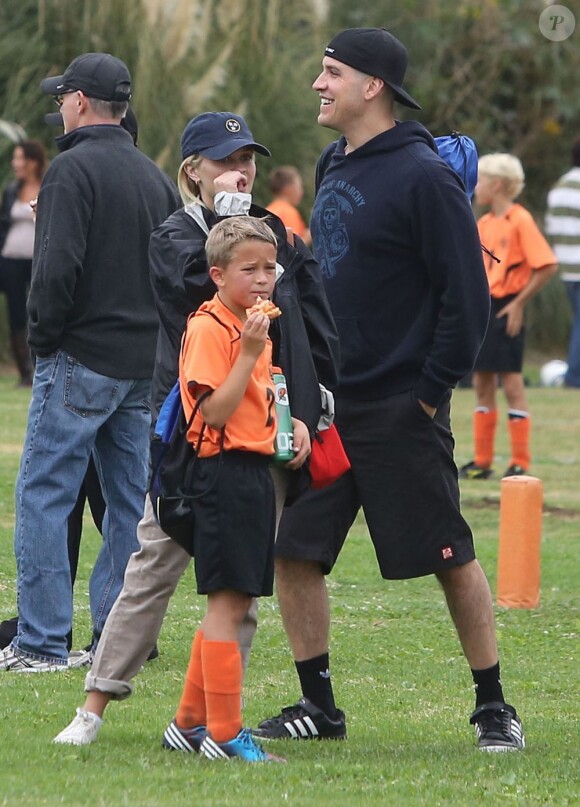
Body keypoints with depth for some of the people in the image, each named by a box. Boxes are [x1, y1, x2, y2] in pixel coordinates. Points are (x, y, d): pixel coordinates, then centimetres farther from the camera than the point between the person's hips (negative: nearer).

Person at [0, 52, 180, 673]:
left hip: (80, 362, -7)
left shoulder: (73, 168, -11)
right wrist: (153, 339, 15)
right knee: (129, 500, 10)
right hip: (145, 365, 7)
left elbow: (57, 267, -19)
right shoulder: (155, 177, 14)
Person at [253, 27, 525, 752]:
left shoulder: (423, 177, -13)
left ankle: (493, 706, 11)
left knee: (450, 558, 1)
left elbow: (467, 294, -14)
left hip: (399, 412, -8)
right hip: (324, 405, 8)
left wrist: (432, 391, -13)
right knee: (291, 553, 3)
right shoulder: (333, 169, 12)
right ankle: (317, 705, 14)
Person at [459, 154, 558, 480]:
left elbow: (547, 266, -16)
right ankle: (483, 461, 16)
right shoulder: (484, 224, 12)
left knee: (512, 382, -5)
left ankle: (521, 463, -1)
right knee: (483, 382, 10)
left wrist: (519, 303, -14)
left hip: (506, 309, -8)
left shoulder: (520, 220, -11)